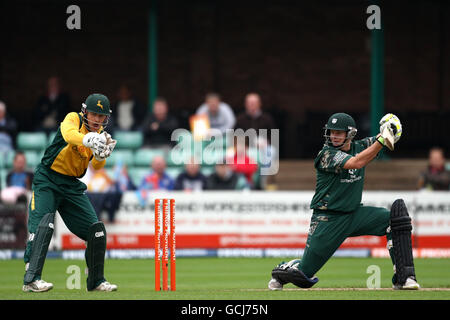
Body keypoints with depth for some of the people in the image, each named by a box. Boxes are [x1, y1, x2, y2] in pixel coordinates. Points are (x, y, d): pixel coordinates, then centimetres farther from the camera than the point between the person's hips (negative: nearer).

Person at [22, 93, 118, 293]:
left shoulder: (100, 134, 4)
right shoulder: (73, 119, -12)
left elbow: (97, 166, -9)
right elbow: (69, 135, -37)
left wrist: (101, 155, -32)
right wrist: (90, 139, -56)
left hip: (72, 186, 6)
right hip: (48, 180, -6)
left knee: (96, 230, 2)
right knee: (43, 224, -23)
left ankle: (96, 281, 15)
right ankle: (31, 279, -26)